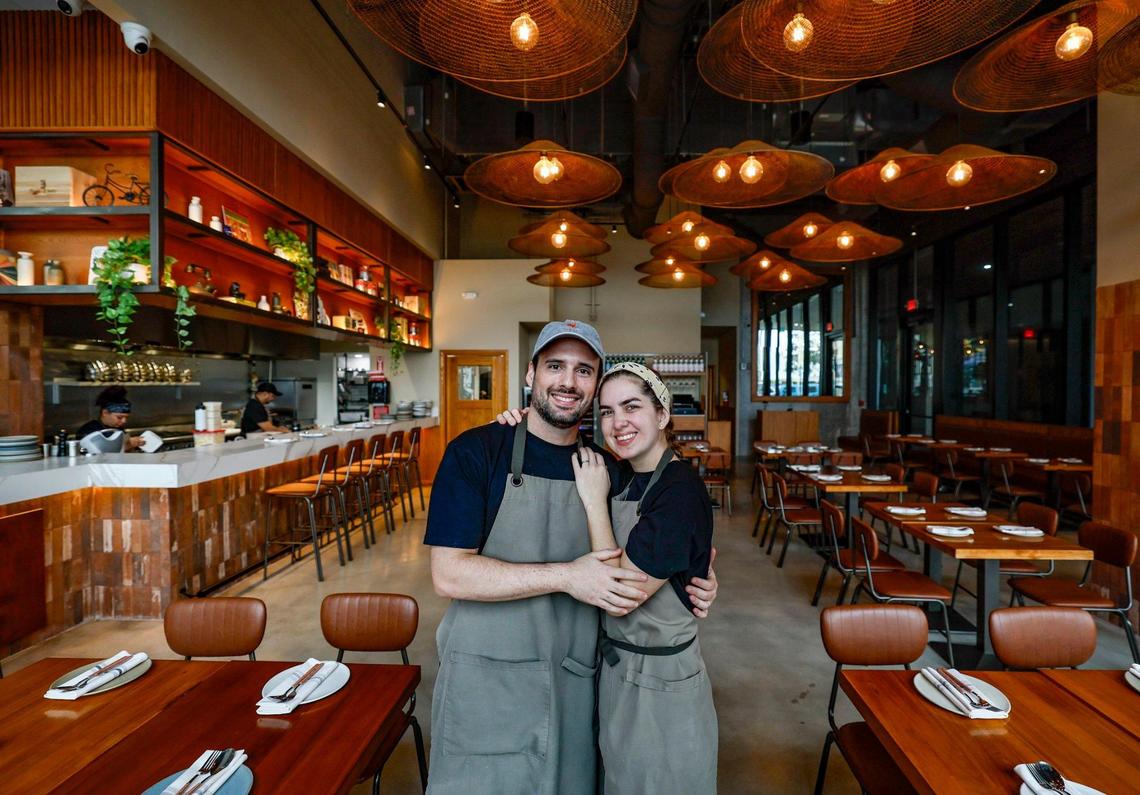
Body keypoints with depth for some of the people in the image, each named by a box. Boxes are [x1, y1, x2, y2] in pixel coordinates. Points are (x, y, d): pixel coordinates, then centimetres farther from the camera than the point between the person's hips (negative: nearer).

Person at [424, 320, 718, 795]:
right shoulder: (475, 451, -12)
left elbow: (628, 568, 14)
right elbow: (449, 574, -19)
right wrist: (566, 576, -23)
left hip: (576, 687, 4)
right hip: (486, 682, -3)